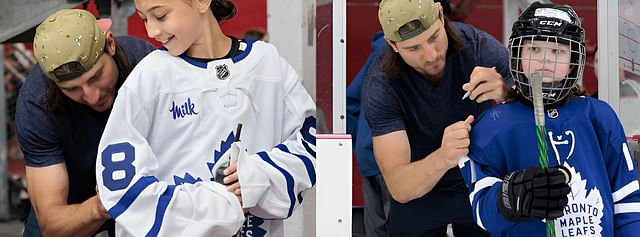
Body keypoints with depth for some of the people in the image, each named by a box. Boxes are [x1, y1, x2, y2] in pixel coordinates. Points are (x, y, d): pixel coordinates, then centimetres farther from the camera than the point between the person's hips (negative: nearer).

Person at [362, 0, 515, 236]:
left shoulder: (479, 47, -24)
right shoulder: (380, 87, -27)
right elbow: (399, 188, -33)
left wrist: (505, 92, -43)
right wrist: (443, 158, -53)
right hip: (417, 194, -1)